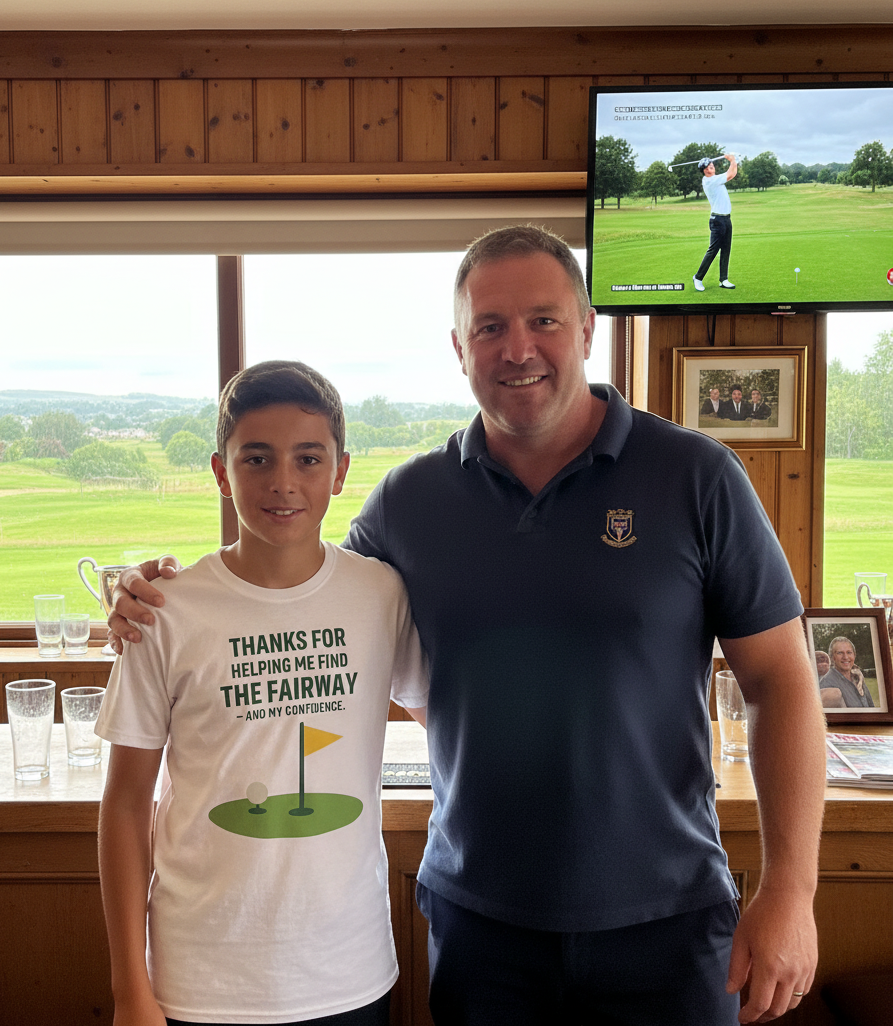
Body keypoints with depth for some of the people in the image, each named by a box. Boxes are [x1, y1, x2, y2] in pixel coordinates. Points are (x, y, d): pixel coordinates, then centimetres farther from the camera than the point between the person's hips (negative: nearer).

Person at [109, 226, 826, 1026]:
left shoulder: (696, 477, -7)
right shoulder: (409, 500, -1)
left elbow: (781, 681, -5)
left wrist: (789, 891, -9)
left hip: (663, 921, -1)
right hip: (476, 919, 2)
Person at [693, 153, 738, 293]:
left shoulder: (715, 179, 14)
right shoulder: (710, 181, -14)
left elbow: (731, 174, 24)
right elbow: (730, 175, -10)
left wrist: (733, 161, 9)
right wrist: (732, 160, 5)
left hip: (726, 219, 9)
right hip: (718, 219, -9)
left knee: (726, 251, 7)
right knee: (713, 250, -7)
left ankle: (723, 280, 10)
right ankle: (698, 278, 2)